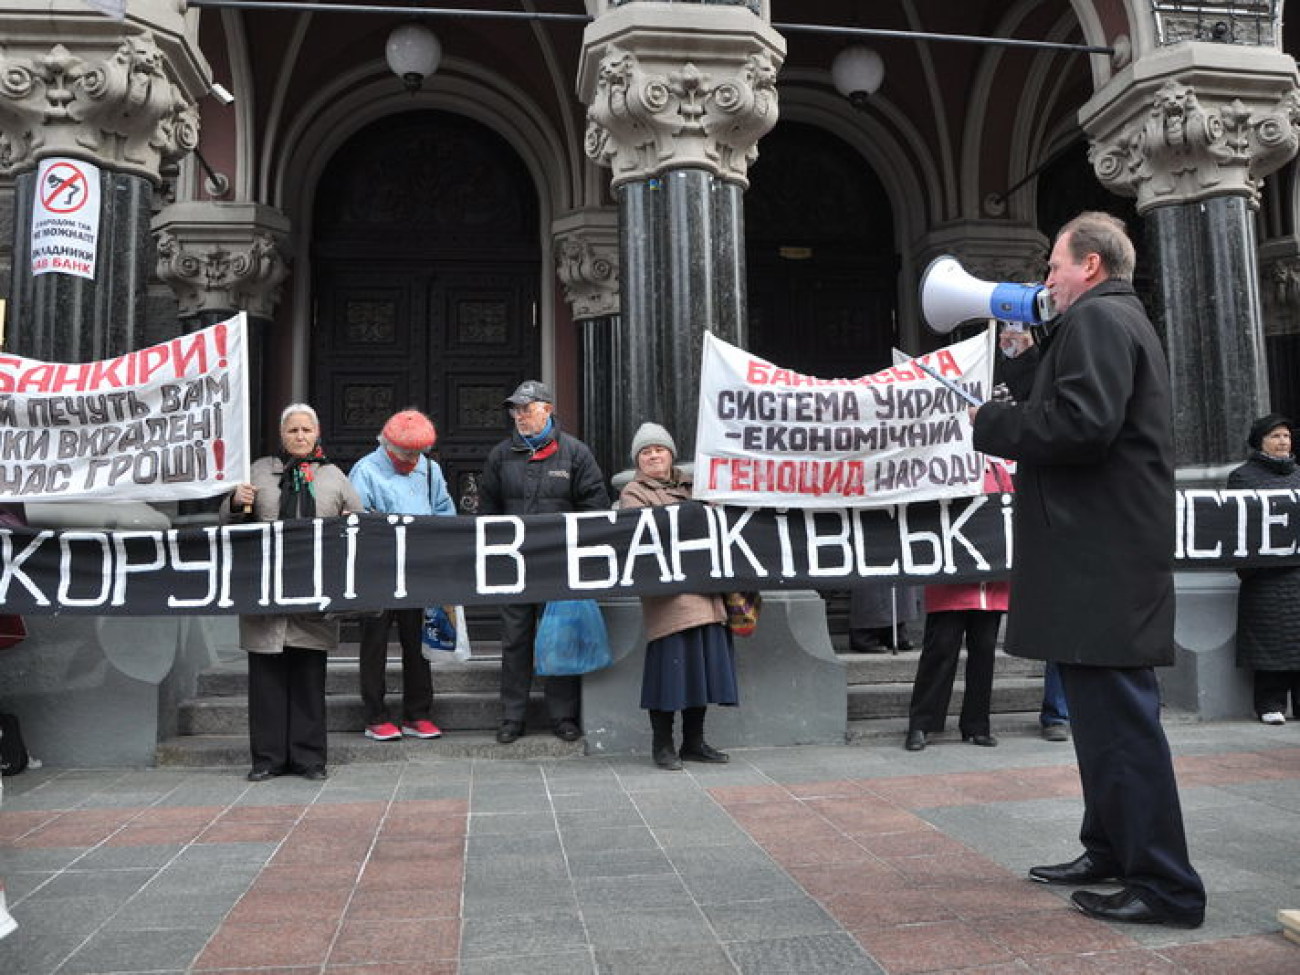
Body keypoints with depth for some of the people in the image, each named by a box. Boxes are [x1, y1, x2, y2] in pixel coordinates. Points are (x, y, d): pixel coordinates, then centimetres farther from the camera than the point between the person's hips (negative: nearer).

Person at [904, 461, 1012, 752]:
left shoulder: (998, 472, 14)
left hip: (993, 586, 4)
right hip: (950, 587, -4)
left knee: (984, 652, 9)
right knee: (940, 650, -3)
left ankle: (976, 726, 20)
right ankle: (920, 726, 6)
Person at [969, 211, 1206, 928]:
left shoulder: (1097, 318, -10)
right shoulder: (1121, 320, 23)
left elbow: (1081, 423, -25)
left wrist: (989, 423, -12)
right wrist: (1031, 355, 16)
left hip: (1101, 565, -11)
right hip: (1104, 556, 11)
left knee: (1119, 716, -7)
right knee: (1104, 713, 17)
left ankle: (1165, 887, 2)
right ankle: (1111, 851, 29)